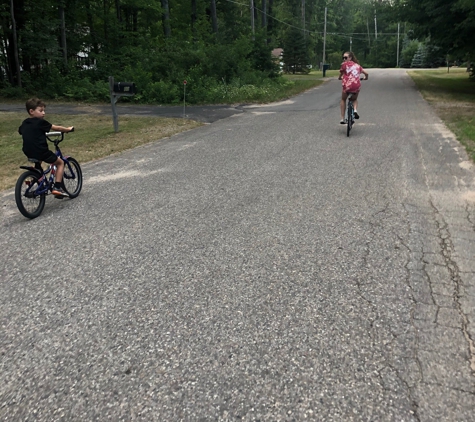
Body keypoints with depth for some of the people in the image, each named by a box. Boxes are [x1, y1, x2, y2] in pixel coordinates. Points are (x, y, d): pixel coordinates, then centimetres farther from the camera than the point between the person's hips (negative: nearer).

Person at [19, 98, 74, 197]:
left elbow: (20, 131, 32)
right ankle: (57, 188, 5)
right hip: (42, 153, -7)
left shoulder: (24, 123, 11)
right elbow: (57, 128, -3)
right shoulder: (40, 122, -11)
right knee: (60, 163, 14)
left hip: (29, 153, 7)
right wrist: (68, 129, 14)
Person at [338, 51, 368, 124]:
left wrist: (340, 78, 38)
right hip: (357, 86, 3)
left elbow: (341, 74, 16)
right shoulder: (357, 65, 18)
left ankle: (342, 119, 19)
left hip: (347, 85, -3)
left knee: (343, 100, 24)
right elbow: (366, 73, 15)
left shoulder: (344, 64, 5)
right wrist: (365, 78, 37)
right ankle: (355, 110, 3)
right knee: (355, 99, 33)